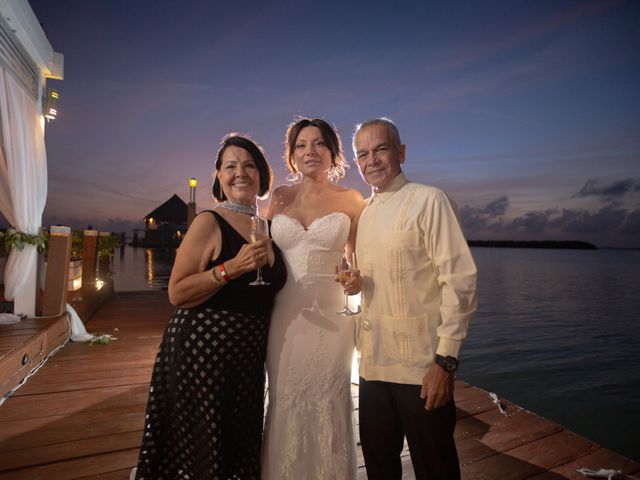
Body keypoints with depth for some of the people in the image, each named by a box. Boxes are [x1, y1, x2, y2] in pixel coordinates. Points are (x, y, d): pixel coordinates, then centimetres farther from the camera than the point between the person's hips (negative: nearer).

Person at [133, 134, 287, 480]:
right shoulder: (209, 222, -10)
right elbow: (177, 293, -17)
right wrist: (231, 267, -25)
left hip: (249, 357, 6)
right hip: (202, 350, -6)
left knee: (241, 446, 20)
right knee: (201, 450, 9)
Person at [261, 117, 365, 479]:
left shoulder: (350, 199, 0)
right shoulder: (280, 197, 6)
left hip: (330, 315, -2)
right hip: (284, 315, 2)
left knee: (328, 405, 9)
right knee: (285, 403, 13)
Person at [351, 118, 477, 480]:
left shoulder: (429, 200, -10)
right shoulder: (365, 213, 12)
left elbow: (460, 280, -16)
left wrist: (446, 360, -18)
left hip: (421, 366, -6)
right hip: (373, 362, 7)